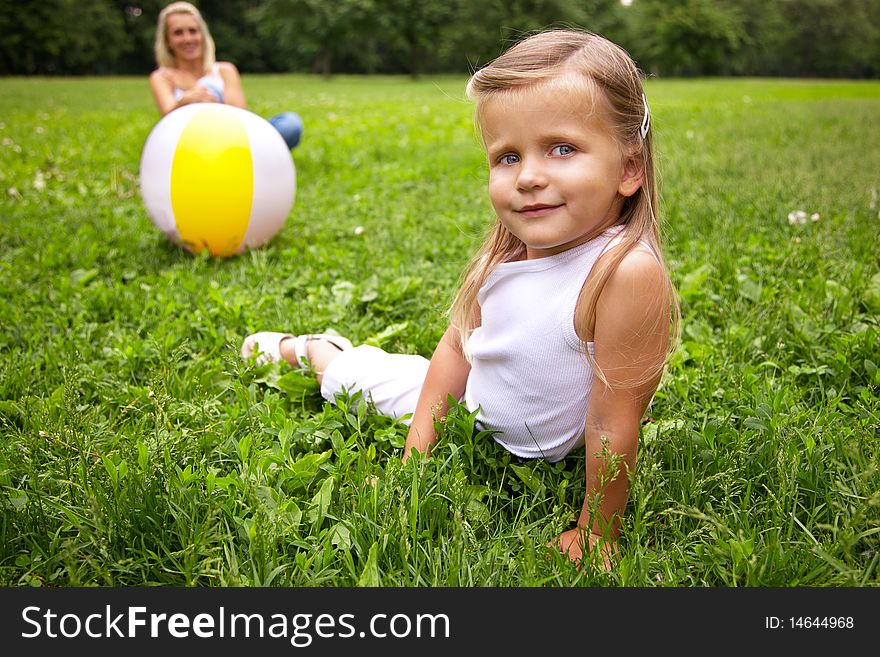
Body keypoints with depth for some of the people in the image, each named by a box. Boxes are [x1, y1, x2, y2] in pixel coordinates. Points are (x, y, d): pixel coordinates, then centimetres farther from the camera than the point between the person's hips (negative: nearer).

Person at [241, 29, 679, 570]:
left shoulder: (628, 271, -40)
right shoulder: (506, 251, -18)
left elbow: (614, 422, -32)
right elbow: (457, 346, -4)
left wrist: (596, 532, -22)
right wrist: (417, 449, -4)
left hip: (528, 455, -4)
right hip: (465, 405, 4)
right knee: (361, 372, 19)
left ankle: (322, 353, 41)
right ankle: (307, 348, 51)